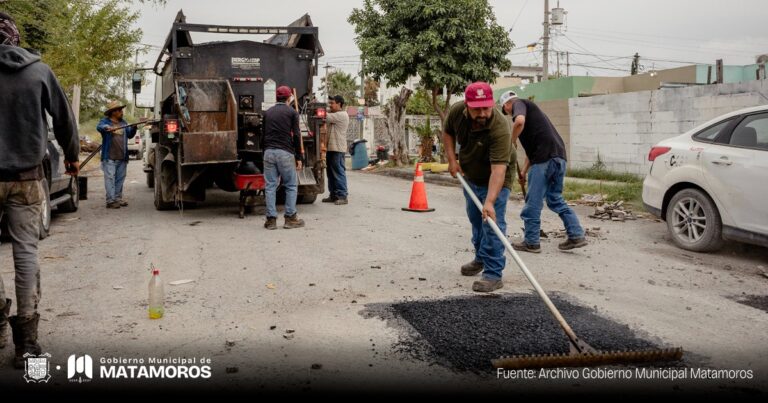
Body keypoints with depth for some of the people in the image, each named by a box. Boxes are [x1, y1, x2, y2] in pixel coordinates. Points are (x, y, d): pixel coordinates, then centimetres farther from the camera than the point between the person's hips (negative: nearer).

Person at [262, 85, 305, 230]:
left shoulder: (268, 112, 16)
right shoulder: (292, 112, 2)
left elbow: (263, 135, 16)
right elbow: (296, 136, -2)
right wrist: (299, 157, 1)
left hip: (269, 152, 4)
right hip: (285, 153, -4)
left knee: (270, 186, 5)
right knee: (291, 185, 5)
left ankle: (271, 219, 5)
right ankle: (290, 218, 5)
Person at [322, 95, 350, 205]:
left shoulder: (342, 115, -11)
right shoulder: (334, 114, 21)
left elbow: (326, 117, -16)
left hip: (338, 149, -10)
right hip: (330, 148, 10)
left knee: (339, 172, -8)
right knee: (331, 172, 12)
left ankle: (342, 196, -5)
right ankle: (333, 195, 20)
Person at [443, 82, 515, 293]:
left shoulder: (500, 129, -37)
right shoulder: (456, 111, -20)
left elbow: (498, 169, -43)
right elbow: (448, 132, 3)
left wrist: (490, 202, -51)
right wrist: (451, 159, -8)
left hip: (494, 180, -6)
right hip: (470, 176, 6)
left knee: (492, 223, -12)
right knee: (475, 220, 20)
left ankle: (493, 274, -5)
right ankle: (480, 258, 41)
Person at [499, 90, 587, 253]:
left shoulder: (518, 103, 5)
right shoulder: (530, 108, 31)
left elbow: (519, 121, -21)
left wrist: (511, 142, -7)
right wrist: (524, 171, 33)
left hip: (544, 157, -9)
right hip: (558, 156, 9)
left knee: (533, 202, 2)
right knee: (556, 199, 18)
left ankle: (531, 242, 10)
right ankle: (576, 236, 14)